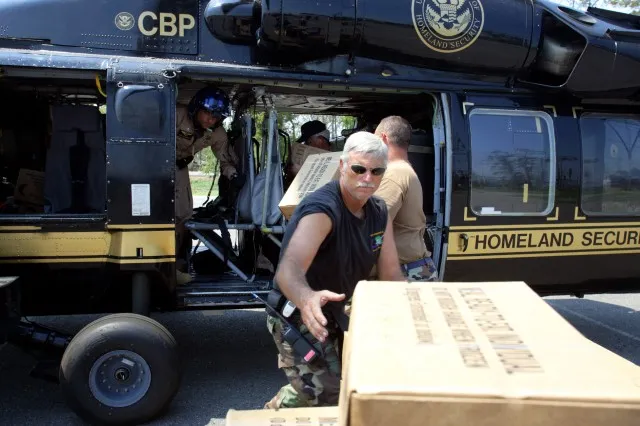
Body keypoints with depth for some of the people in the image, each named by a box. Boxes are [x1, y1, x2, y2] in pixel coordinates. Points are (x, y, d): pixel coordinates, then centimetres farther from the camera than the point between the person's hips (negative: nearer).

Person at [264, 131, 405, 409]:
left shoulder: (379, 212, -4)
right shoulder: (322, 209, -30)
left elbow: (392, 276, -1)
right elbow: (289, 269, -45)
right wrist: (306, 299, -67)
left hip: (334, 314, 8)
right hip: (299, 317, -8)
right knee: (327, 401, -15)